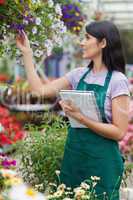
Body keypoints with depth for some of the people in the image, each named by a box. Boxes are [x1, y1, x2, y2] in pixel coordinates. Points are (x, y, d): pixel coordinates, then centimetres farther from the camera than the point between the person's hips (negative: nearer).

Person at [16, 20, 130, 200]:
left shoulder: (117, 80, -13)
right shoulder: (79, 74, 5)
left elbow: (119, 132, -16)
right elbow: (41, 90, 6)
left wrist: (81, 118, -23)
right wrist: (26, 53, 6)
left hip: (101, 159, -6)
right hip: (73, 154, 6)